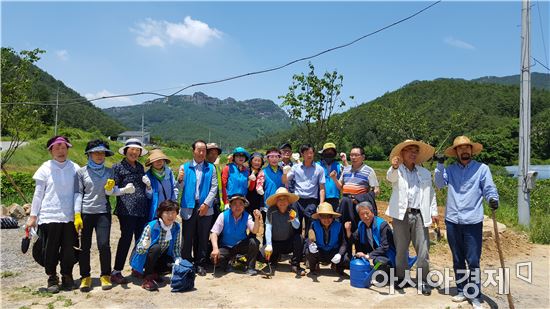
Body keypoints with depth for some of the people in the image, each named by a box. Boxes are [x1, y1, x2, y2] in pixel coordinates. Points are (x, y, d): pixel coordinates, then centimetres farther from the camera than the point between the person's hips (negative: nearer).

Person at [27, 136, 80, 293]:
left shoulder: (74, 168, 3)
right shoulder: (45, 168, 1)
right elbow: (38, 194, 4)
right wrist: (33, 216, 3)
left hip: (70, 217, 1)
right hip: (49, 216, -1)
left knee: (69, 249, 6)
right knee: (51, 250, 6)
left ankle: (67, 277, 24)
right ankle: (52, 278, 23)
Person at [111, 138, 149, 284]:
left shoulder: (140, 167, 19)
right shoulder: (118, 167, 3)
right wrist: (124, 190, -20)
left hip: (142, 209, 6)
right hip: (126, 209, -6)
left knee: (141, 238, 8)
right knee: (126, 238, -7)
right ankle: (116, 272, 1)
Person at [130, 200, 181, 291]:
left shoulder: (176, 227, -9)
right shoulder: (151, 226, -24)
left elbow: (176, 248, -2)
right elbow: (139, 249, -24)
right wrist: (145, 246, -47)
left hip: (159, 257, 5)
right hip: (144, 259, -5)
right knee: (156, 247, -34)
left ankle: (154, 273, 6)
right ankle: (147, 278, -19)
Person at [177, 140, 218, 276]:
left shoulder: (210, 168, 8)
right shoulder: (184, 167, 8)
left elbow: (214, 187, 1)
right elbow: (180, 189, 3)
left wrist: (206, 204, -8)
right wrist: (180, 180, -18)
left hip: (205, 208, 1)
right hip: (188, 207, 0)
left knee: (202, 237, 7)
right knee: (187, 237, 3)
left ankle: (200, 264, 18)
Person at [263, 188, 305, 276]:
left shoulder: (292, 211, -9)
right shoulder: (271, 211, -13)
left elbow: (297, 227, -21)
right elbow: (268, 228, -20)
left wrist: (293, 219, -44)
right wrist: (269, 245, -31)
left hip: (289, 243, 1)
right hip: (275, 243, -1)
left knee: (299, 238, -27)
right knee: (265, 253, -27)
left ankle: (295, 265, -13)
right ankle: (275, 257, 11)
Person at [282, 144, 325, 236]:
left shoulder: (319, 169, 5)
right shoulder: (296, 167, 9)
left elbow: (322, 188, 3)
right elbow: (285, 181, 6)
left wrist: (321, 205, -6)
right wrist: (285, 173, -15)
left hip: (311, 201, -1)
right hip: (297, 200, 1)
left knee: (310, 229, 3)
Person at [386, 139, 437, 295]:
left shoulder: (425, 173, 16)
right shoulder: (397, 171, 4)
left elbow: (431, 193, 17)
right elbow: (390, 177, -20)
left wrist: (434, 212, 8)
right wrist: (394, 167, -42)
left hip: (419, 215, 2)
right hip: (401, 215, -2)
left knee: (423, 250, 0)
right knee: (401, 249, 7)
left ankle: (422, 281, 12)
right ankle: (401, 277, 22)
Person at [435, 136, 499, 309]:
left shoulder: (482, 168, 2)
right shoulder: (450, 169, 7)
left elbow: (489, 189, -3)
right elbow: (439, 184, -6)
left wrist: (493, 199, -23)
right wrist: (440, 165, -15)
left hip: (472, 221, -3)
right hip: (452, 220, 3)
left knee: (473, 261, 0)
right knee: (457, 260, 14)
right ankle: (462, 291, 28)